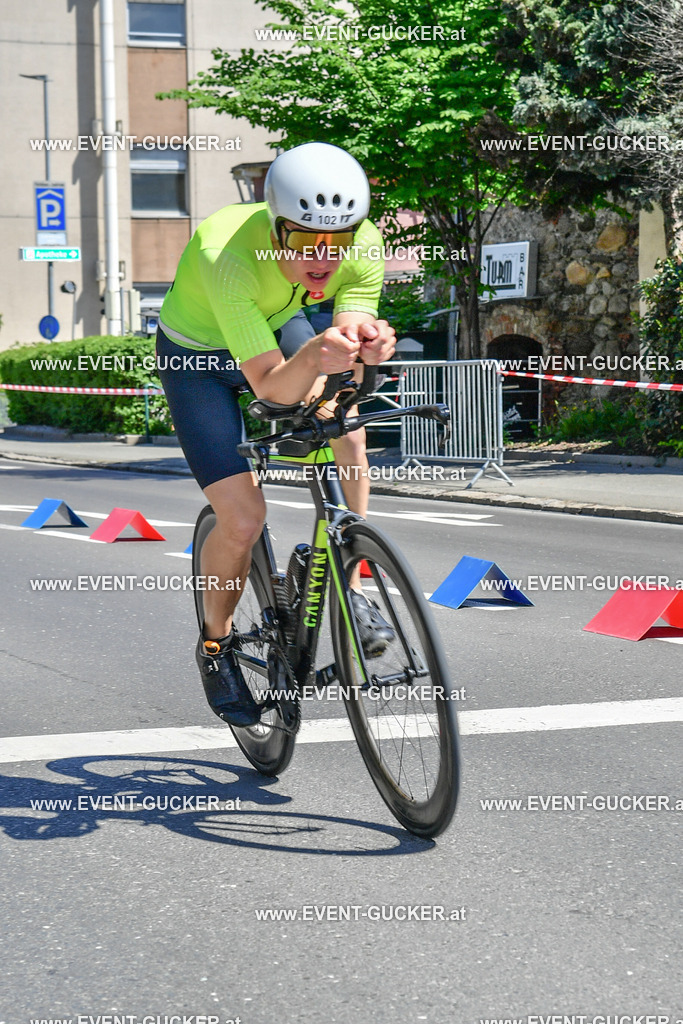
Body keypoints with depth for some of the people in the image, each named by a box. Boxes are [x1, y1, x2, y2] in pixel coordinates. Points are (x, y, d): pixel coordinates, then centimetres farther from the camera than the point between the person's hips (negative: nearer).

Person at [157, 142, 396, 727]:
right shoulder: (225, 254, -40)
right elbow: (271, 388, -41)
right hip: (198, 355, -3)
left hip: (278, 328, 4)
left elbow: (344, 367, -27)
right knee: (243, 520, -14)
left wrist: (367, 346, -50)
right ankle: (216, 644, 15)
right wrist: (315, 355, -62)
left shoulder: (365, 247, -28)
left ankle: (348, 586, -8)